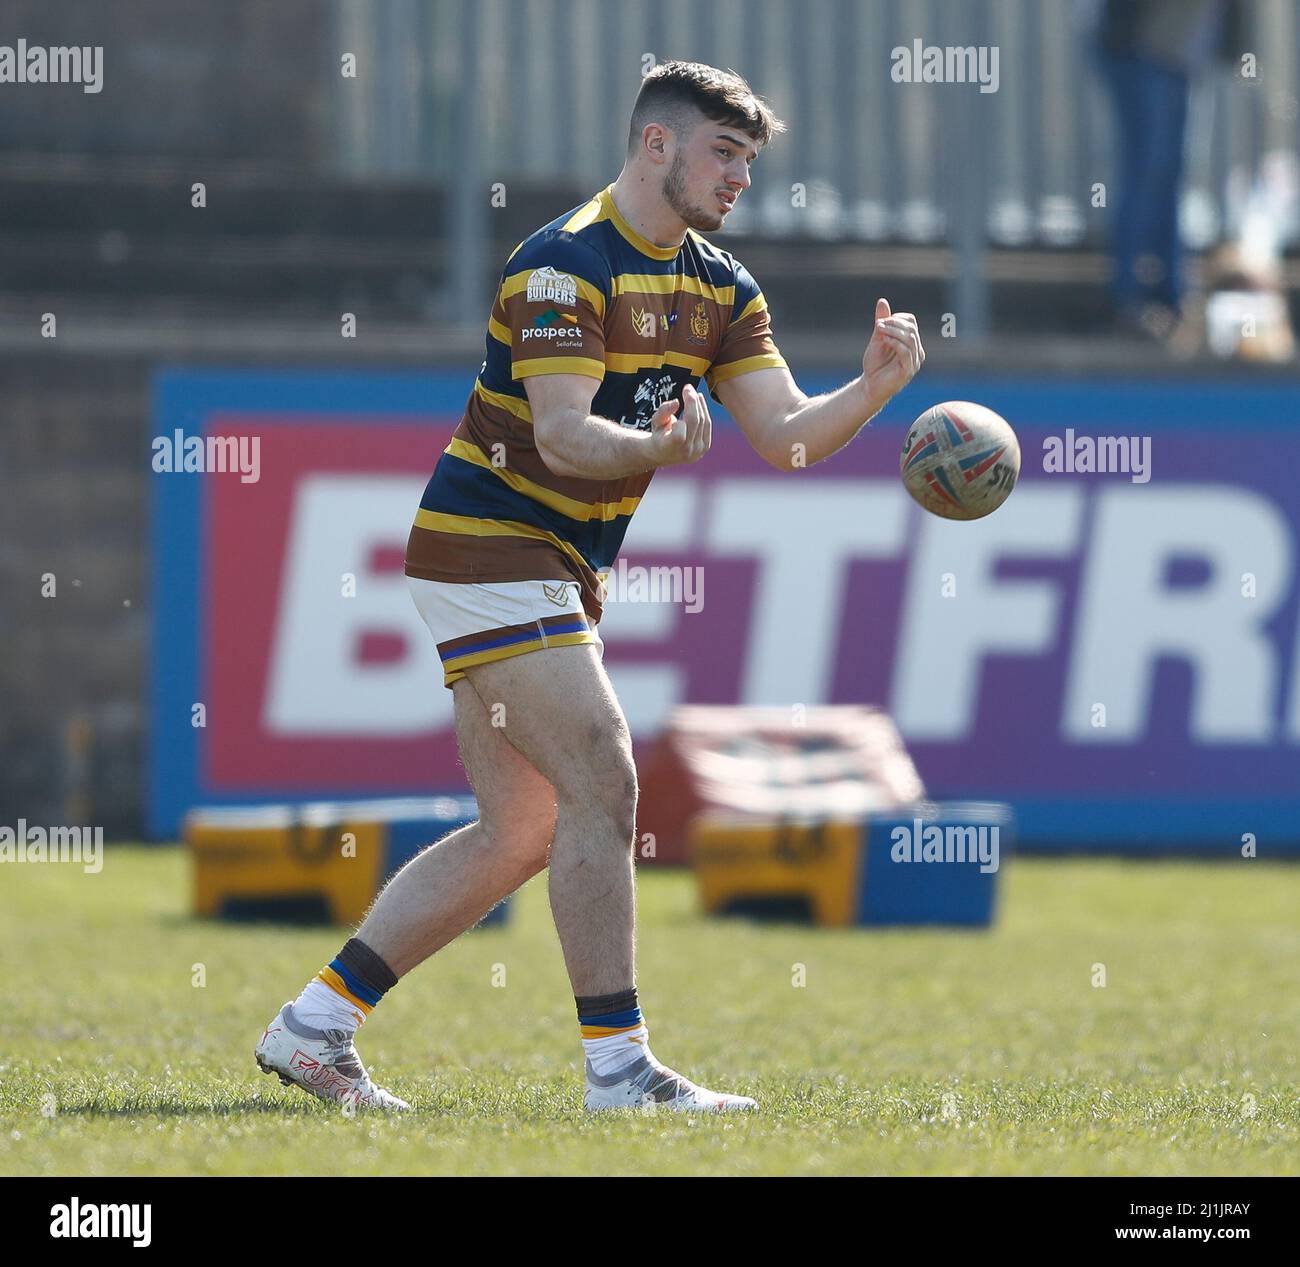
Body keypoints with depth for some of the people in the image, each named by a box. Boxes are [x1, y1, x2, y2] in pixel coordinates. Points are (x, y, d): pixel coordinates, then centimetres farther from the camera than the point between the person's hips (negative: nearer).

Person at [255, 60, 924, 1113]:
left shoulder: (719, 287, 9)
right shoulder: (566, 265, -17)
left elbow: (786, 434, 2)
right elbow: (563, 435, -25)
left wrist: (876, 386, -16)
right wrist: (656, 447, -45)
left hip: (560, 571, 10)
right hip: (487, 545, -10)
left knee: (520, 834, 9)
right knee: (601, 785, -15)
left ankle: (314, 1026, 13)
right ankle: (619, 1066, -12)